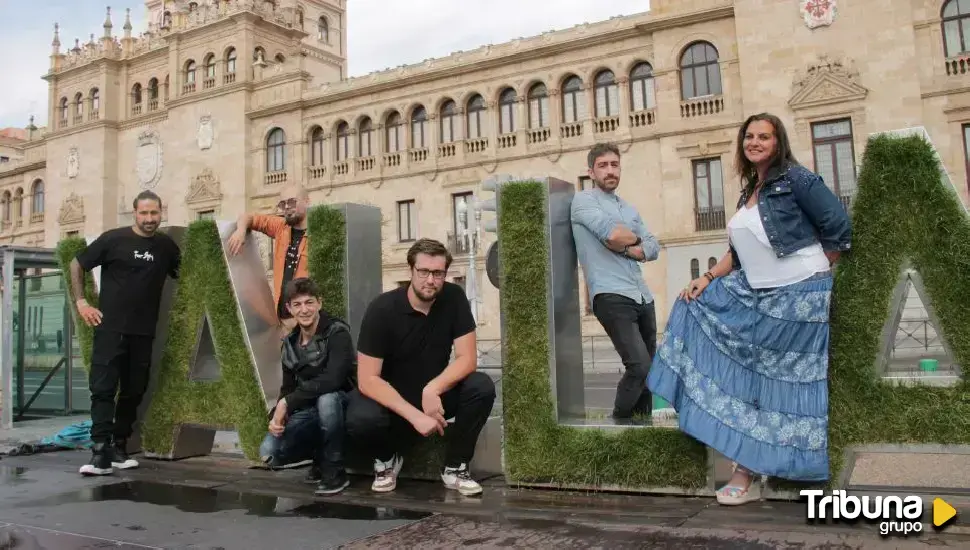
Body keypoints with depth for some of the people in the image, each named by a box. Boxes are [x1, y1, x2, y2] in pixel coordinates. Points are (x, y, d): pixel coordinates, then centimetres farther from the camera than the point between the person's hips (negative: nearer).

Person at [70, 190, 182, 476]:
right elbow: (77, 264, 5)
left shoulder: (167, 245, 5)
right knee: (103, 388, -7)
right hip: (110, 327, -3)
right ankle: (100, 453, -7)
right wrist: (81, 302, -1)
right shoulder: (113, 239, -4)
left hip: (144, 332, 3)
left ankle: (118, 448, 19)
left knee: (134, 391, 8)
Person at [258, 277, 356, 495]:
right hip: (310, 413, 6)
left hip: (339, 405, -5)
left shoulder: (337, 333, -17)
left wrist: (287, 402, -27)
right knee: (269, 453, -16)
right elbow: (288, 387, 10)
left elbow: (333, 379, -32)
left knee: (326, 398, -40)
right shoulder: (290, 343, 5)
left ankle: (335, 470, -20)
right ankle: (322, 455, 12)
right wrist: (277, 415, -11)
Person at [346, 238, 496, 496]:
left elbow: (468, 358, -14)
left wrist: (432, 389, -32)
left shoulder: (454, 298, -13)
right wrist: (415, 415, -34)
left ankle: (455, 468, -5)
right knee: (361, 419, -34)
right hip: (390, 398, -2)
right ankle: (387, 460, 2)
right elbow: (367, 379, -24)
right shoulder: (382, 309, -21)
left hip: (435, 393, 3)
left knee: (482, 387, -25)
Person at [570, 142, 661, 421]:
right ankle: (619, 423, 4)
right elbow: (613, 234, -16)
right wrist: (636, 238, 4)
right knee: (640, 367, -17)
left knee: (648, 368, 11)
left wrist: (625, 247, -8)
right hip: (611, 296, -8)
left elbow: (654, 248, 11)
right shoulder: (583, 200, 1)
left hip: (643, 297, 8)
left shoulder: (630, 209, 22)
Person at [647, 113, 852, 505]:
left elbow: (840, 230, -11)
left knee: (782, 382, 1)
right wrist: (708, 278, 4)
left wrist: (814, 273, -3)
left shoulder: (797, 179, -9)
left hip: (797, 297, -8)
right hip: (755, 293, 9)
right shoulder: (749, 192, 14)